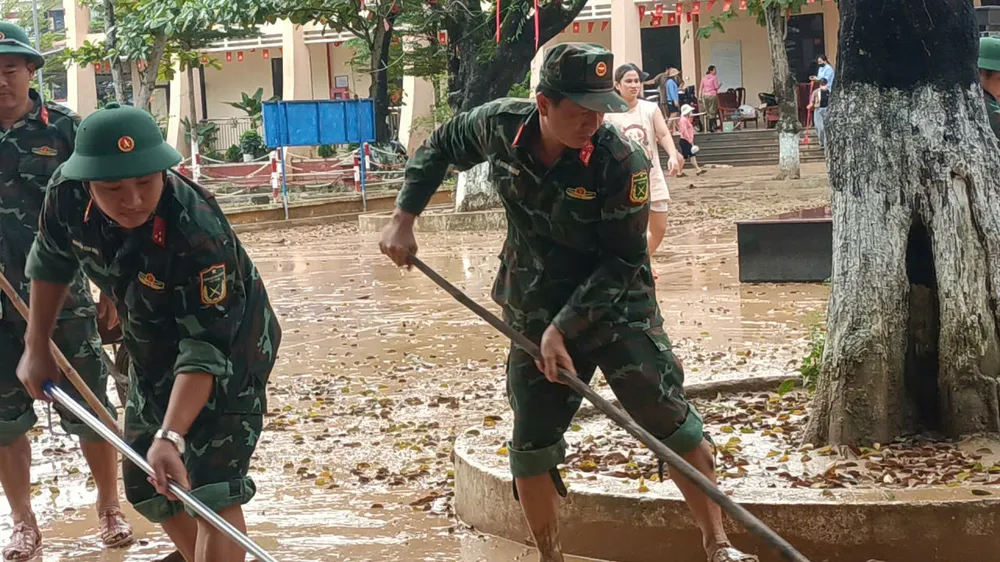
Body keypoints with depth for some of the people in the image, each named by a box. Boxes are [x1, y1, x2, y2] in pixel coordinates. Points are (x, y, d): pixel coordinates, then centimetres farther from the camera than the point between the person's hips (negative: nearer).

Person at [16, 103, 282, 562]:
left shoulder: (199, 233, -38)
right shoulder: (67, 195, -22)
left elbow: (206, 350, -36)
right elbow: (51, 262, 1)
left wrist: (170, 437, -45)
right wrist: (36, 347, 6)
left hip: (230, 352, -6)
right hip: (153, 350, 7)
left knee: (210, 491, -17)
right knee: (148, 488, 16)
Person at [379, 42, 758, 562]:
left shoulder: (621, 163, -23)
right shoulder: (500, 125, -11)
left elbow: (623, 262, -21)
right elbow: (440, 149, 10)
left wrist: (565, 328, -24)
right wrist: (403, 217, 3)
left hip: (619, 309, -4)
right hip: (533, 316, 4)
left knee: (672, 422, -13)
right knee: (531, 445, 7)